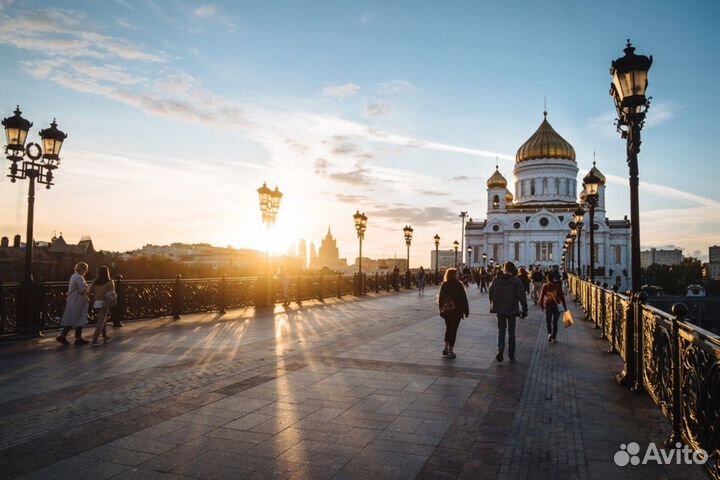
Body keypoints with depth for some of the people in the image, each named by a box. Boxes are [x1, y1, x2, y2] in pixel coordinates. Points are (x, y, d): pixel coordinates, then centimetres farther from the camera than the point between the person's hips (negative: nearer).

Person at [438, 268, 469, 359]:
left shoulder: (443, 285, -1)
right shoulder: (458, 285, -13)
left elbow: (440, 298, 4)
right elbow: (463, 299, -9)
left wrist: (441, 309, 13)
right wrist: (466, 310, -1)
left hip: (446, 311, 4)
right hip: (456, 311, -4)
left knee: (448, 328, 20)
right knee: (453, 330, 3)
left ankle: (446, 348, 18)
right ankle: (450, 351, 6)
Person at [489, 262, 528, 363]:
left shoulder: (496, 280, -2)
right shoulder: (516, 281, -11)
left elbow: (490, 293, 8)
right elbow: (522, 296, -13)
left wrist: (493, 305, 24)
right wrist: (524, 310, -5)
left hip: (499, 310, 2)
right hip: (512, 310, -2)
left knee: (501, 330, 12)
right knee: (511, 332, 11)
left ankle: (500, 349, -10)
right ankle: (511, 355, 16)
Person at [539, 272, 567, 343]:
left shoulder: (545, 286, -7)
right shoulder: (557, 286, -6)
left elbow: (542, 296, -4)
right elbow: (561, 296, -5)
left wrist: (541, 305, 10)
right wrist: (565, 306, 1)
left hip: (548, 305, 0)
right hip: (557, 305, 0)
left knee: (548, 321, 13)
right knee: (555, 322, 11)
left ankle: (549, 333, -10)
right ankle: (553, 337, 10)